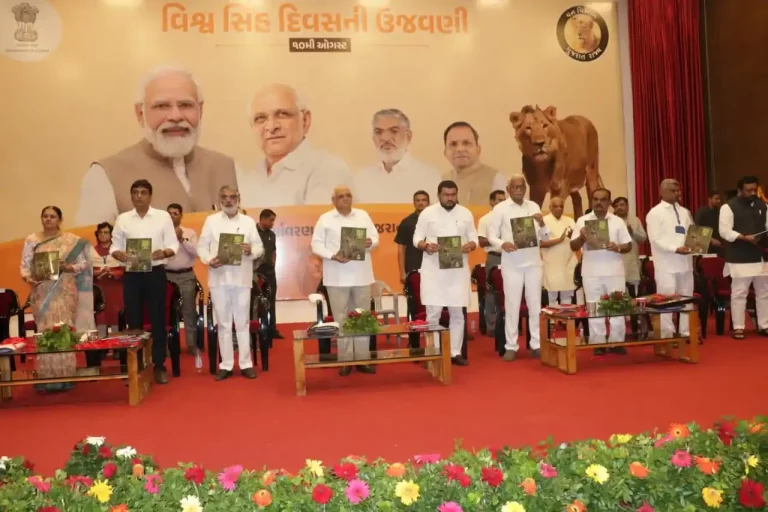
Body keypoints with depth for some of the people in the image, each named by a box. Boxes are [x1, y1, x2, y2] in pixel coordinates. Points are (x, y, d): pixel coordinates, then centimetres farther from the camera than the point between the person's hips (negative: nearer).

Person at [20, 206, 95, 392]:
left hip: (64, 292, -1)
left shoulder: (72, 240, 3)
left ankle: (65, 377, 3)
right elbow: (24, 265, 4)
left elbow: (83, 263, 2)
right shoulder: (31, 240, 7)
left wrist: (66, 267, -15)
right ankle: (47, 379, 6)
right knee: (45, 331, 0)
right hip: (42, 292, 1)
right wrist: (28, 278, -15)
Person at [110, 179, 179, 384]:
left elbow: (173, 245, 0)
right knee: (134, 320, 6)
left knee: (157, 319, 2)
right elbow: (115, 245, 7)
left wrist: (163, 252, -21)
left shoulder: (163, 216, 3)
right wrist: (118, 253, -16)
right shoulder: (122, 219, 8)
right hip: (131, 274, 2)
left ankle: (159, 365, 11)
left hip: (155, 273, -1)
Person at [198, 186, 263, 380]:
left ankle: (246, 363, 10)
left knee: (242, 322, 3)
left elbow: (259, 246, 6)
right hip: (218, 278, 0)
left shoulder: (248, 222, 9)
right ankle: (226, 365, 12)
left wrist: (251, 251, -16)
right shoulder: (211, 220, 8)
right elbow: (201, 245, 5)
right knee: (223, 323, 5)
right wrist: (209, 260, -14)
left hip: (241, 278, 0)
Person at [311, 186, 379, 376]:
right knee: (341, 318, 2)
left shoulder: (363, 215, 10)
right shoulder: (325, 219, 2)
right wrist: (333, 256, -17)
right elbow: (316, 244, -2)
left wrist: (370, 242, -15)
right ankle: (345, 360, 9)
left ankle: (363, 358, 13)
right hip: (337, 276, -2)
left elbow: (375, 237, 8)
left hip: (361, 274, 2)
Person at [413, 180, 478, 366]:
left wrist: (469, 246, -14)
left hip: (458, 270, 3)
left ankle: (455, 352, 17)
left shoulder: (466, 213, 7)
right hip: (433, 270, -2)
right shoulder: (427, 213, -1)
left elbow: (474, 238, 9)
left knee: (457, 313, 7)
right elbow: (417, 239, 0)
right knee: (433, 314, -1)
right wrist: (426, 246, -22)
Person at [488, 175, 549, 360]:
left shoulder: (534, 206, 9)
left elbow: (545, 237, 8)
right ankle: (511, 346, 7)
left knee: (535, 304, 6)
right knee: (512, 305, 0)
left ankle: (537, 344, 14)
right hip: (511, 264, -3)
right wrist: (502, 244, -23)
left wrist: (541, 223, -12)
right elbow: (491, 236, -3)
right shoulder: (500, 208, -1)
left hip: (533, 262, 3)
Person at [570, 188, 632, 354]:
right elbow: (573, 247, 2)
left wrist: (618, 248, -14)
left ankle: (617, 342, 13)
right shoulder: (582, 221, 4)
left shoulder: (618, 221, 7)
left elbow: (628, 245, 6)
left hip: (614, 271, 1)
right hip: (591, 273, -1)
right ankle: (598, 343, 10)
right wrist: (582, 237, -17)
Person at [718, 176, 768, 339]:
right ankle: (738, 327, 6)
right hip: (739, 259, -6)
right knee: (739, 293, -2)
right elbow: (725, 232, -14)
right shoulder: (729, 207, -7)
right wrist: (745, 237, -24)